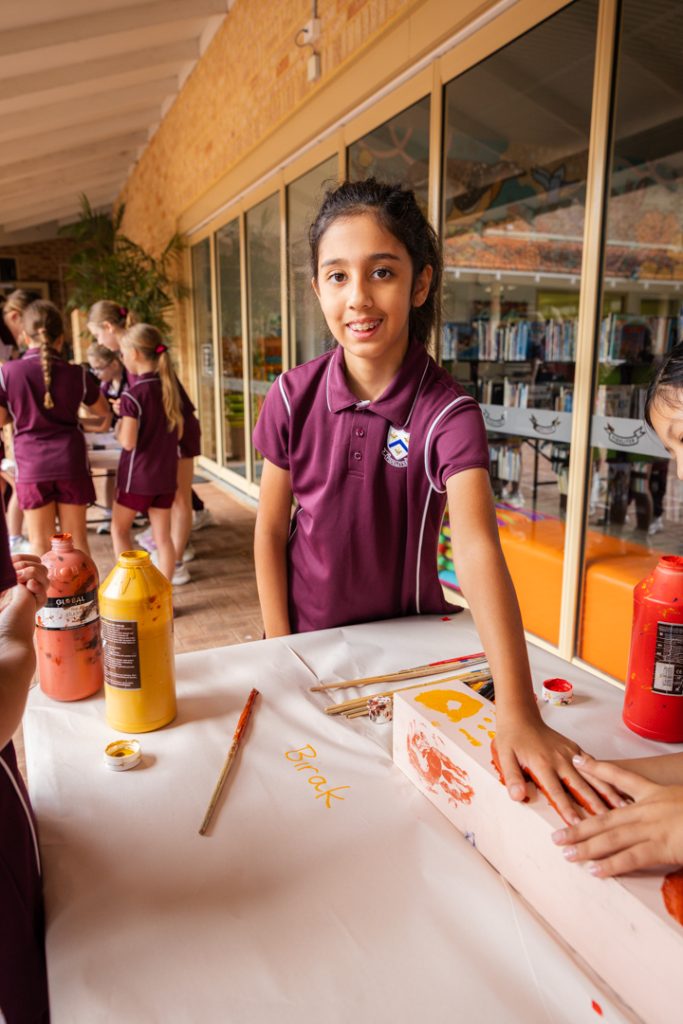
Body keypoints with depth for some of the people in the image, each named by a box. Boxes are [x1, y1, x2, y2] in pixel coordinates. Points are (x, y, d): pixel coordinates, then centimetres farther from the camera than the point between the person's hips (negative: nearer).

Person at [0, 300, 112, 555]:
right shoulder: (77, 374, -3)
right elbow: (103, 412, 13)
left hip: (31, 465, -1)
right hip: (70, 462, 1)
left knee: (41, 544, 9)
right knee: (76, 539, 11)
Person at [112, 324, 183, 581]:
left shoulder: (132, 395, -18)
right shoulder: (169, 387, 3)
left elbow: (128, 442, -18)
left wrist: (119, 425, 0)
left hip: (138, 474, -6)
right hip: (166, 473, 6)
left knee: (119, 529, 14)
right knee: (163, 536, 9)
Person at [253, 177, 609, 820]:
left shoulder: (448, 413, -19)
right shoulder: (294, 399, -12)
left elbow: (476, 548, -33)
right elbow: (270, 531, -5)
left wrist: (517, 713, -42)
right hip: (309, 635, 2)